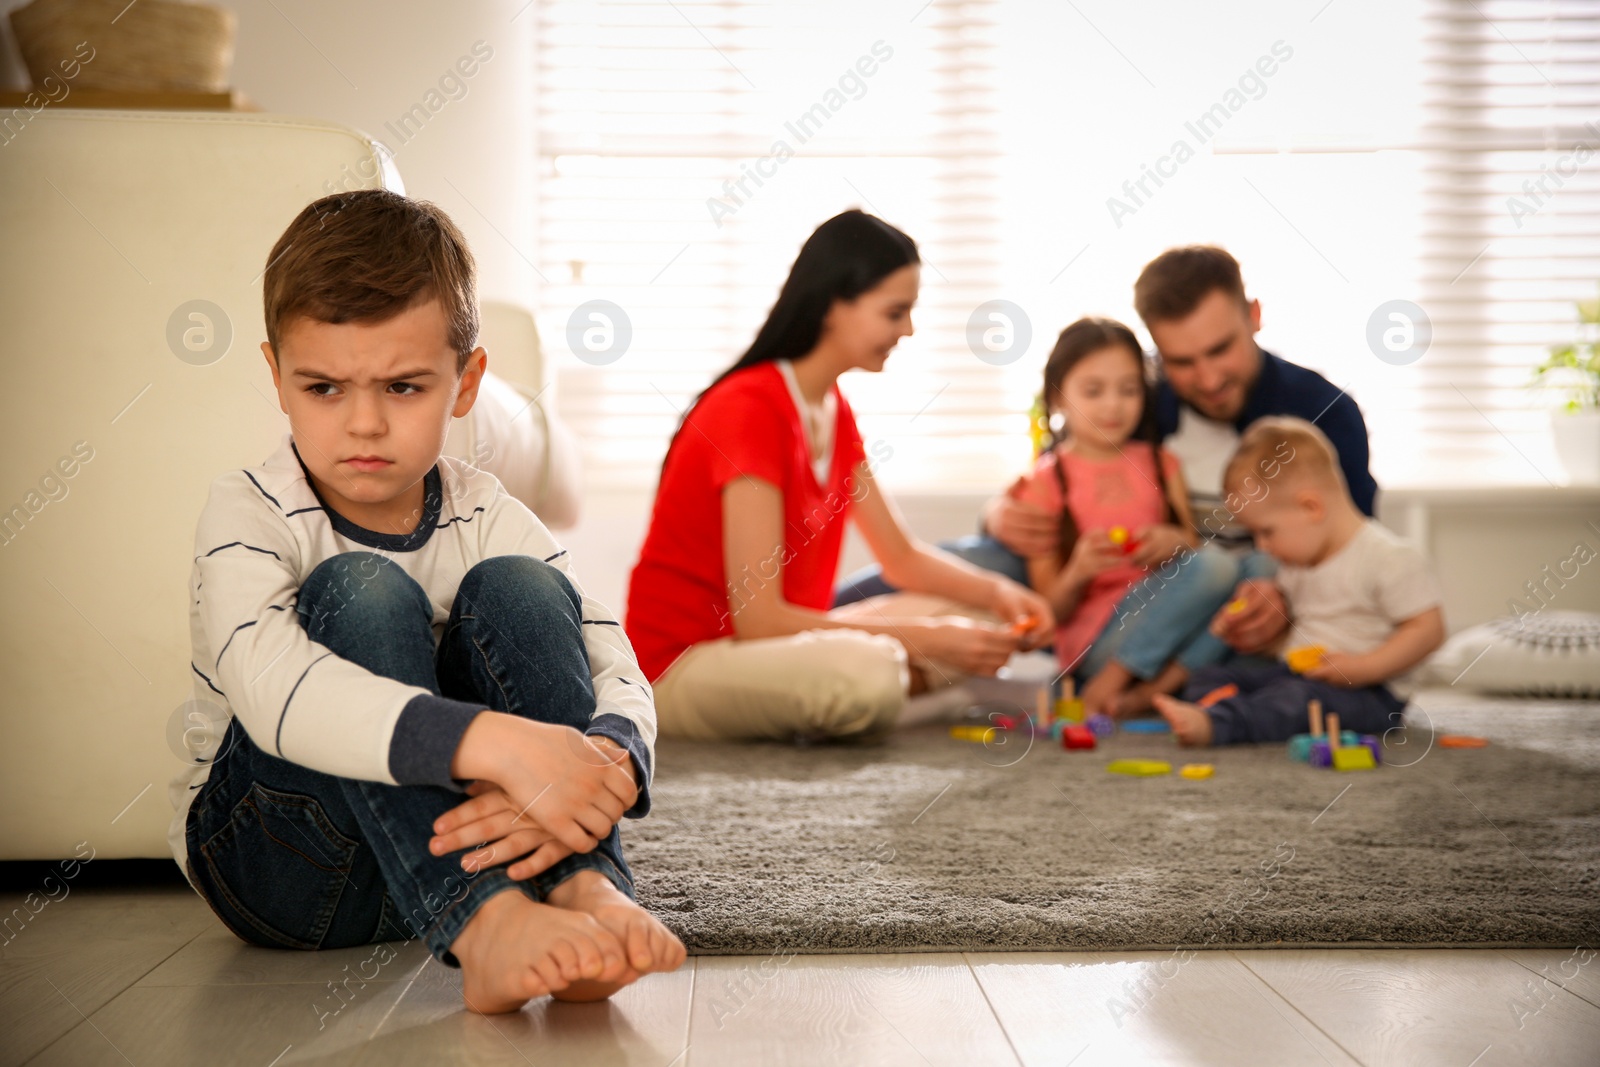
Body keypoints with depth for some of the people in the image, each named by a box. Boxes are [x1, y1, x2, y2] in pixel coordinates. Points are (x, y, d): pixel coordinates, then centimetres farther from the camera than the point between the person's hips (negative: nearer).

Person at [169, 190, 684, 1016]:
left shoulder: (485, 518, -2)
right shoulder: (247, 513, -13)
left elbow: (619, 677, -14)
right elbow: (270, 686, -35)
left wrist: (597, 771, -40)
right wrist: (499, 744, -48)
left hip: (454, 834, 3)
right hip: (279, 864, -3)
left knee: (516, 585, -18)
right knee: (359, 592, -28)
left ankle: (586, 888, -34)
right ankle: (481, 926, -42)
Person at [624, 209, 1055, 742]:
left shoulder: (833, 410, 8)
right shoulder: (750, 410, -21)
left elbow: (902, 554, 14)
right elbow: (757, 617, -26)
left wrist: (997, 592, -5)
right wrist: (924, 640, -24)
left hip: (771, 642, 9)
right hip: (682, 662, -9)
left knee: (977, 620, 2)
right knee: (866, 672, -36)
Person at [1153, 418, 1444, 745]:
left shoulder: (1389, 558, -11)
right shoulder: (1295, 562, 14)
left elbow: (1428, 629, -15)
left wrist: (1361, 668, -23)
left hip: (1367, 693, -9)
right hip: (1295, 674, 9)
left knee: (1299, 697, -37)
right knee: (1210, 676, -5)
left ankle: (1212, 723, -58)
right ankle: (1216, 705, -39)